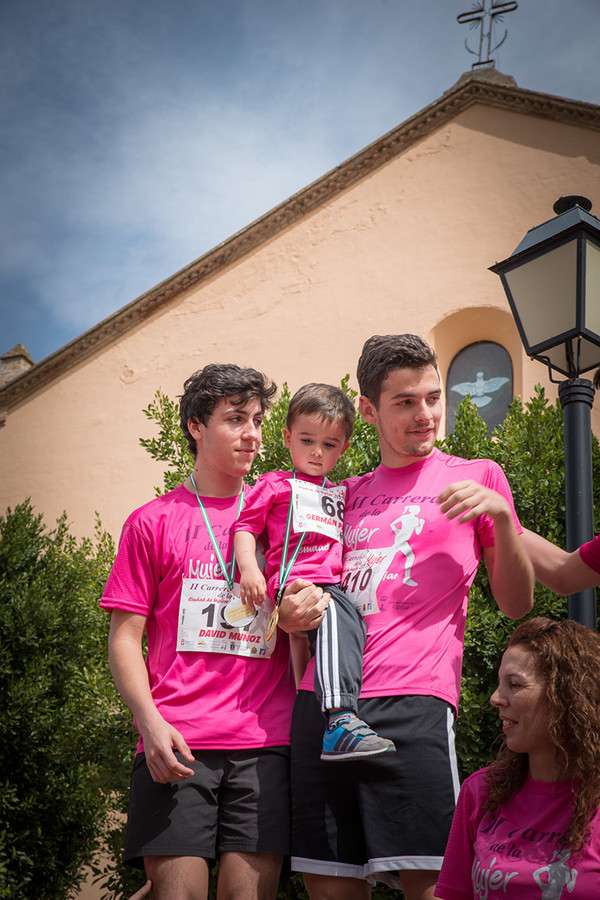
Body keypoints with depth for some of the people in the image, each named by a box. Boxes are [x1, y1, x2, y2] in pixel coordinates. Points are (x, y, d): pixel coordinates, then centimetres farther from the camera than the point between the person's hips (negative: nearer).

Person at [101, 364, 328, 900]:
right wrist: (151, 722, -9)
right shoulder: (153, 522, 10)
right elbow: (125, 640, 6)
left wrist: (303, 615, -5)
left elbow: (307, 607, 21)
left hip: (265, 740, 2)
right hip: (176, 744, -1)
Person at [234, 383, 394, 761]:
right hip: (295, 582, -7)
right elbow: (245, 527, 7)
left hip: (334, 585, 7)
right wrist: (249, 568, -8)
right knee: (337, 614, -34)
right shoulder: (276, 484, 16)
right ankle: (341, 720, -46)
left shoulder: (339, 494, 32)